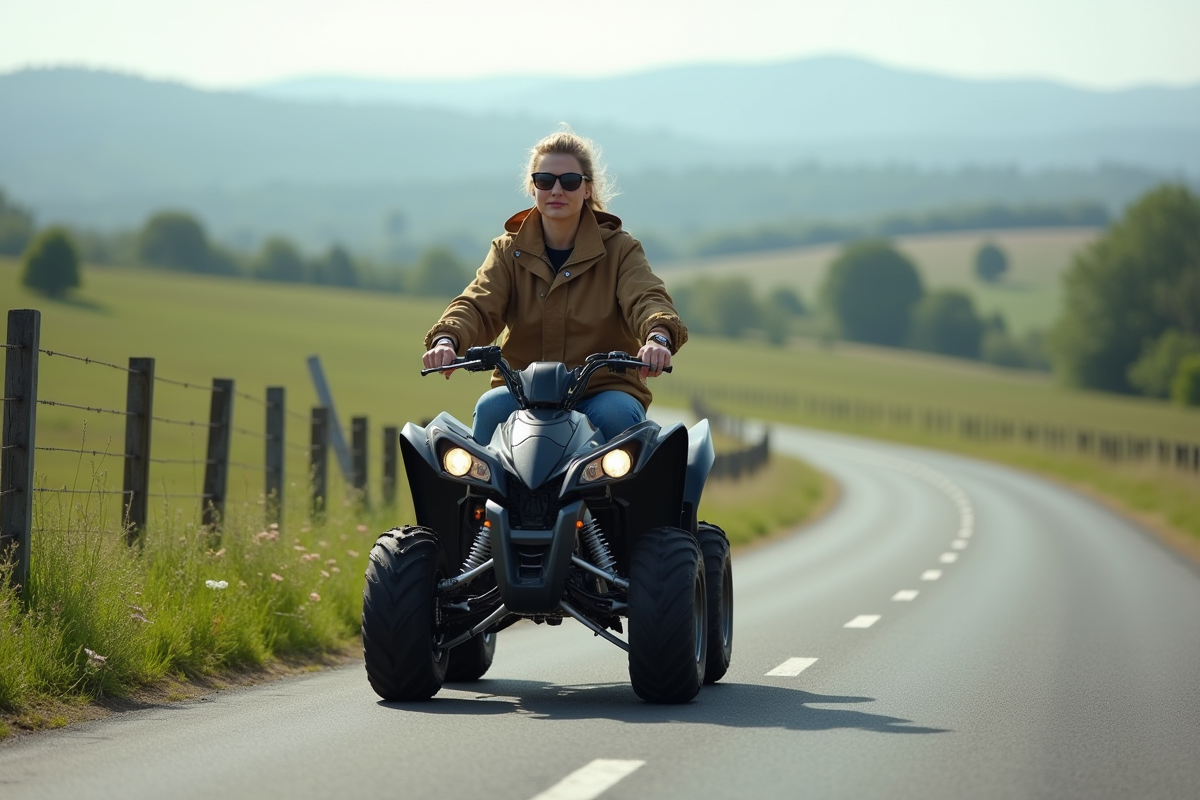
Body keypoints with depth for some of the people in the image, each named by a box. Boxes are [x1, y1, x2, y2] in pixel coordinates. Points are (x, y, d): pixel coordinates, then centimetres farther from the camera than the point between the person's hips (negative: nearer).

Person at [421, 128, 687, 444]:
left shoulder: (620, 249, 5)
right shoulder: (509, 250, 10)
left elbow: (647, 298, -14)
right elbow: (477, 304, -6)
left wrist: (657, 337, -40)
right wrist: (446, 340, -30)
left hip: (605, 388, -1)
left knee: (618, 414, -33)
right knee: (490, 408, -29)